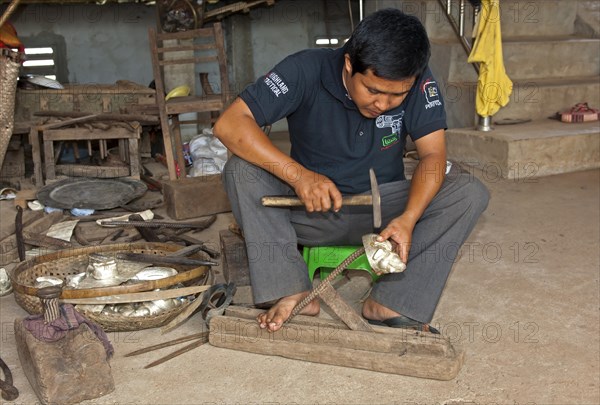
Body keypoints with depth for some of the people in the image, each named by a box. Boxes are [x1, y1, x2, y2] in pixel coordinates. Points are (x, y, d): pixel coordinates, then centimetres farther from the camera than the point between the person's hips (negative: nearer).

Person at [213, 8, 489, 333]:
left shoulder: (419, 82, -14)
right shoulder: (307, 71, -20)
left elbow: (433, 154, -15)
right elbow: (228, 124, -27)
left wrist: (409, 218, -34)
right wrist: (297, 174, -41)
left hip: (382, 208, 2)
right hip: (312, 208, -1)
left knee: (470, 193, -20)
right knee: (241, 170, -26)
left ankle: (391, 303, -22)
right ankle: (294, 292, -26)